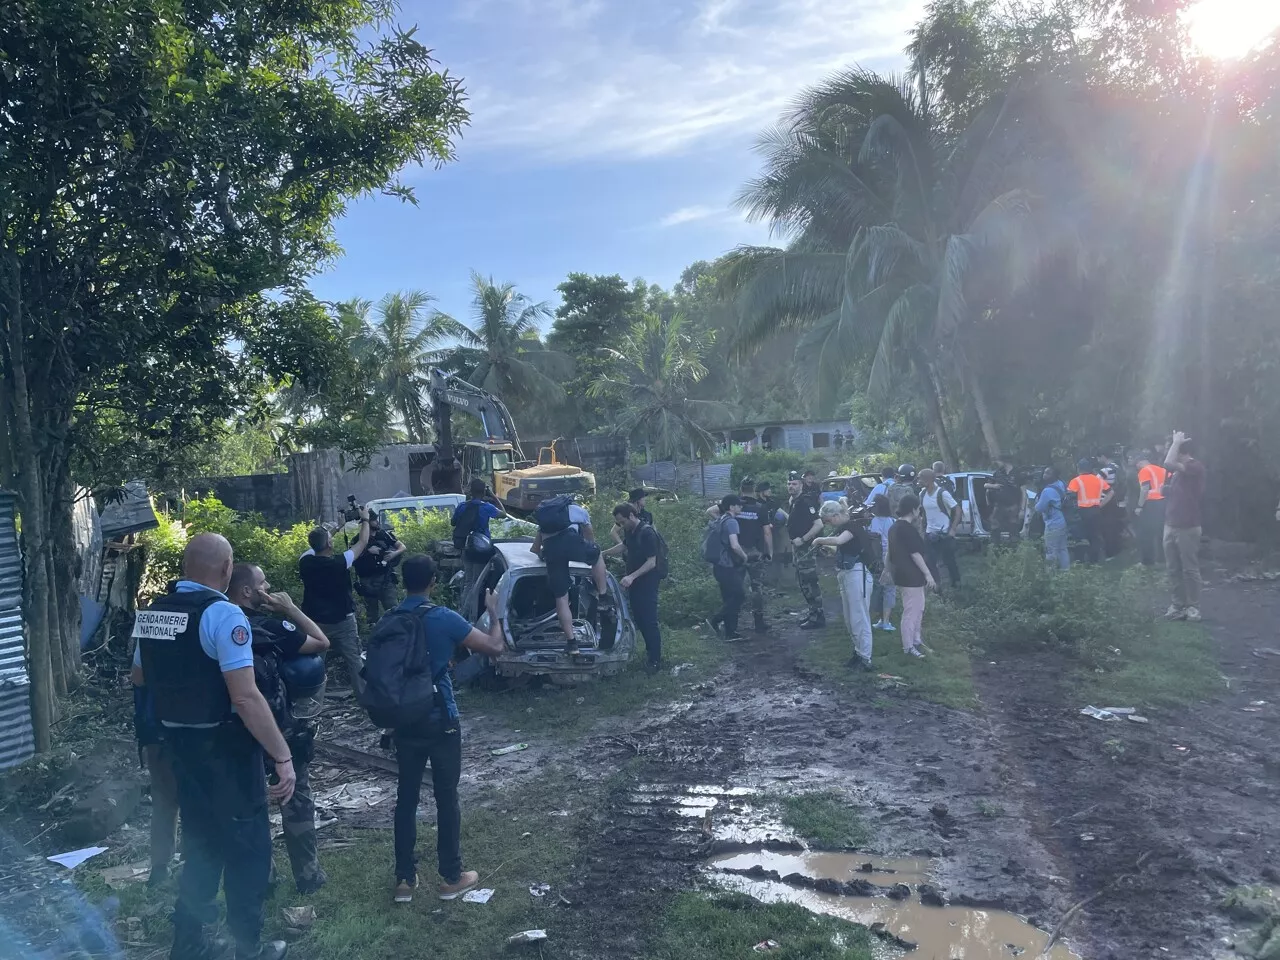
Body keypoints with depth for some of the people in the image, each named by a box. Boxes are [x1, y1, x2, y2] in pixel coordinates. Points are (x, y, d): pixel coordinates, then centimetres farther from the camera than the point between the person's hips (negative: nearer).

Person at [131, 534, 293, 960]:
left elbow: (139, 677, 21)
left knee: (201, 841, 23)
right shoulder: (222, 613, -21)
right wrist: (283, 757, -23)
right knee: (247, 845, 10)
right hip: (225, 748, -7)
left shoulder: (152, 612, 3)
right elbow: (245, 697, -27)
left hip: (179, 743, 7)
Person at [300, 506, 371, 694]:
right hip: (342, 622, -3)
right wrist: (365, 519, 8)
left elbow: (315, 547, 13)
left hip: (315, 622, 4)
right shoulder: (340, 563, -19)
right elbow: (363, 542, -7)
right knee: (354, 661, 4)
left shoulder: (305, 562, -9)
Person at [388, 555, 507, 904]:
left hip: (404, 722, 4)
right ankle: (451, 877, 18)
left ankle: (405, 880, 20)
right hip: (440, 722, -4)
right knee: (446, 798, 7)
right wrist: (494, 612, 6)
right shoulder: (444, 619, -14)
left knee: (406, 798, 12)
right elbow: (495, 647, -10)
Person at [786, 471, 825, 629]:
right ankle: (813, 614, 25)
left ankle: (817, 618, -1)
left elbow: (818, 524, -24)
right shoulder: (793, 502, 12)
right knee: (803, 582, 16)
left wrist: (802, 540, -22)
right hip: (799, 549, 10)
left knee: (810, 583, -7)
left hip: (807, 549, -10)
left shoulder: (805, 502, -17)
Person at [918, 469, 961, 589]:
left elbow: (957, 510, -10)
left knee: (949, 561, 8)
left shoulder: (942, 493, -14)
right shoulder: (922, 494, 2)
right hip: (930, 534, 5)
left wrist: (953, 529, -14)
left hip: (945, 534, -5)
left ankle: (956, 583, 26)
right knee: (929, 562, 0)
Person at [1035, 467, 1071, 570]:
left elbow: (1039, 508, -18)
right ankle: (1066, 570, 23)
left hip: (1053, 525, -9)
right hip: (1063, 522, 9)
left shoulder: (1047, 490, -24)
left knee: (1051, 551, 0)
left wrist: (1037, 500, 4)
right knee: (1063, 549, 17)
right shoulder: (1061, 484, 3)